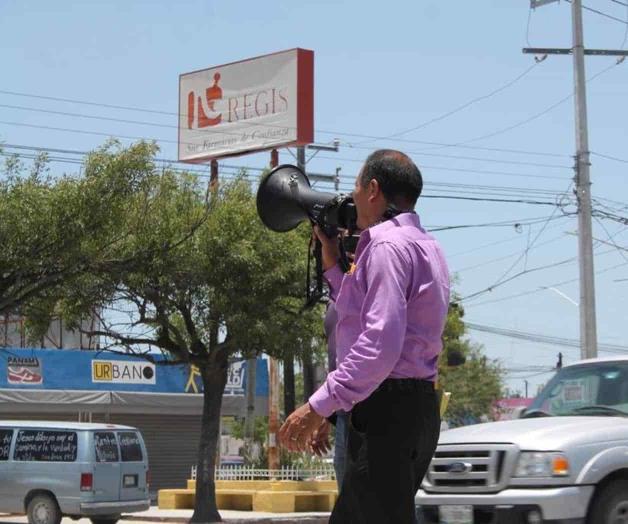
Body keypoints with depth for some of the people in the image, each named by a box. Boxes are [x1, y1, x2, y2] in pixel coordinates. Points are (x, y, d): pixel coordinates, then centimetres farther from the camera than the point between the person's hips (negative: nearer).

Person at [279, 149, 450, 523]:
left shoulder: (387, 244, -12)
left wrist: (320, 406, -24)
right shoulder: (425, 246, 20)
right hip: (417, 407, 10)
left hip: (388, 409, -10)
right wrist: (333, 263, 23)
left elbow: (380, 343, -24)